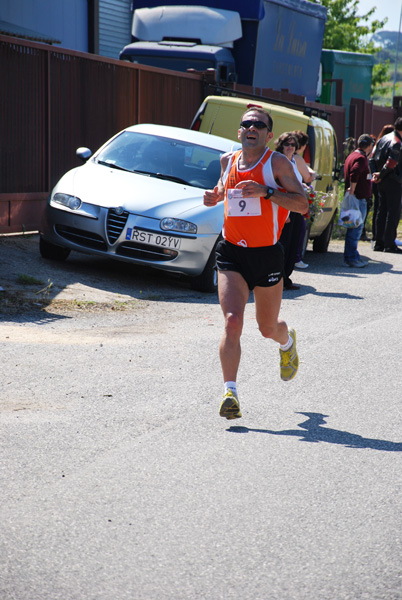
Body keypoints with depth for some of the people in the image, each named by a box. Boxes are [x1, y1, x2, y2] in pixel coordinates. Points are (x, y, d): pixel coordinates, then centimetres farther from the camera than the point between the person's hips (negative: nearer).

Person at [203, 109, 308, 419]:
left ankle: (288, 341, 52)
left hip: (267, 254, -2)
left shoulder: (277, 162, -7)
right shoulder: (228, 161, 7)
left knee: (268, 328, 14)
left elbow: (302, 204, -13)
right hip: (231, 254, 2)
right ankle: (230, 391, -17)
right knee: (232, 322, -18)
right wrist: (214, 196, 6)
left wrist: (266, 192, -25)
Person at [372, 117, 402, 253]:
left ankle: (379, 243, 15)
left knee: (382, 211, 12)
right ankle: (389, 244, -4)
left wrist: (377, 173, 9)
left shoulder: (384, 138, 12)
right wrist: (380, 175, -9)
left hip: (382, 181, 9)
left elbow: (374, 157, 14)